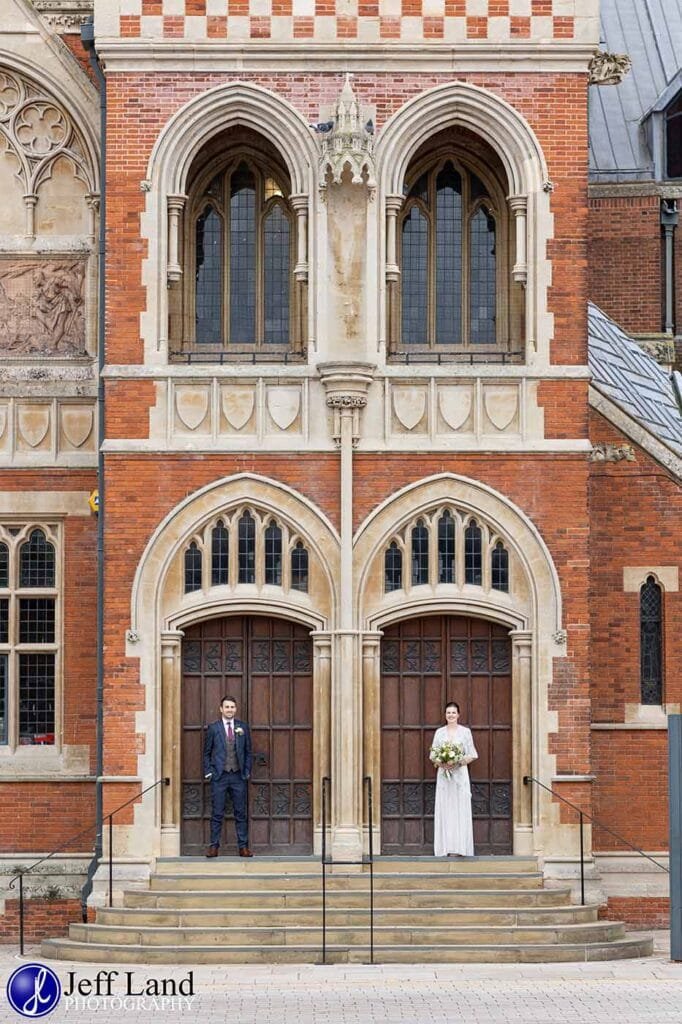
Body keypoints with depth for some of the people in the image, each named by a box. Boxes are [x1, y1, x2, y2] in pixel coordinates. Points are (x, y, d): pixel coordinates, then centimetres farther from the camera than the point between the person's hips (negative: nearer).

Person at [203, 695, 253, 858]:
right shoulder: (213, 728, 3)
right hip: (219, 776, -2)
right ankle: (214, 846, 5)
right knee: (217, 814, 0)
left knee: (241, 813, 3)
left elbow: (248, 752, 12)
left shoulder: (243, 727, 8)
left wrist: (247, 771, 4)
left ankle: (243, 847, 7)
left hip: (238, 776, 2)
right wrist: (208, 771, -2)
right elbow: (207, 752, 7)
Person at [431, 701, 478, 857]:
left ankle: (459, 847, -7)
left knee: (460, 809, -6)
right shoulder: (439, 732, 9)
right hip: (444, 775, 1)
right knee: (444, 809, -2)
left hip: (460, 774, -1)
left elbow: (472, 755, 4)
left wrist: (462, 761, -13)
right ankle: (446, 848, -2)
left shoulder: (465, 732, 5)